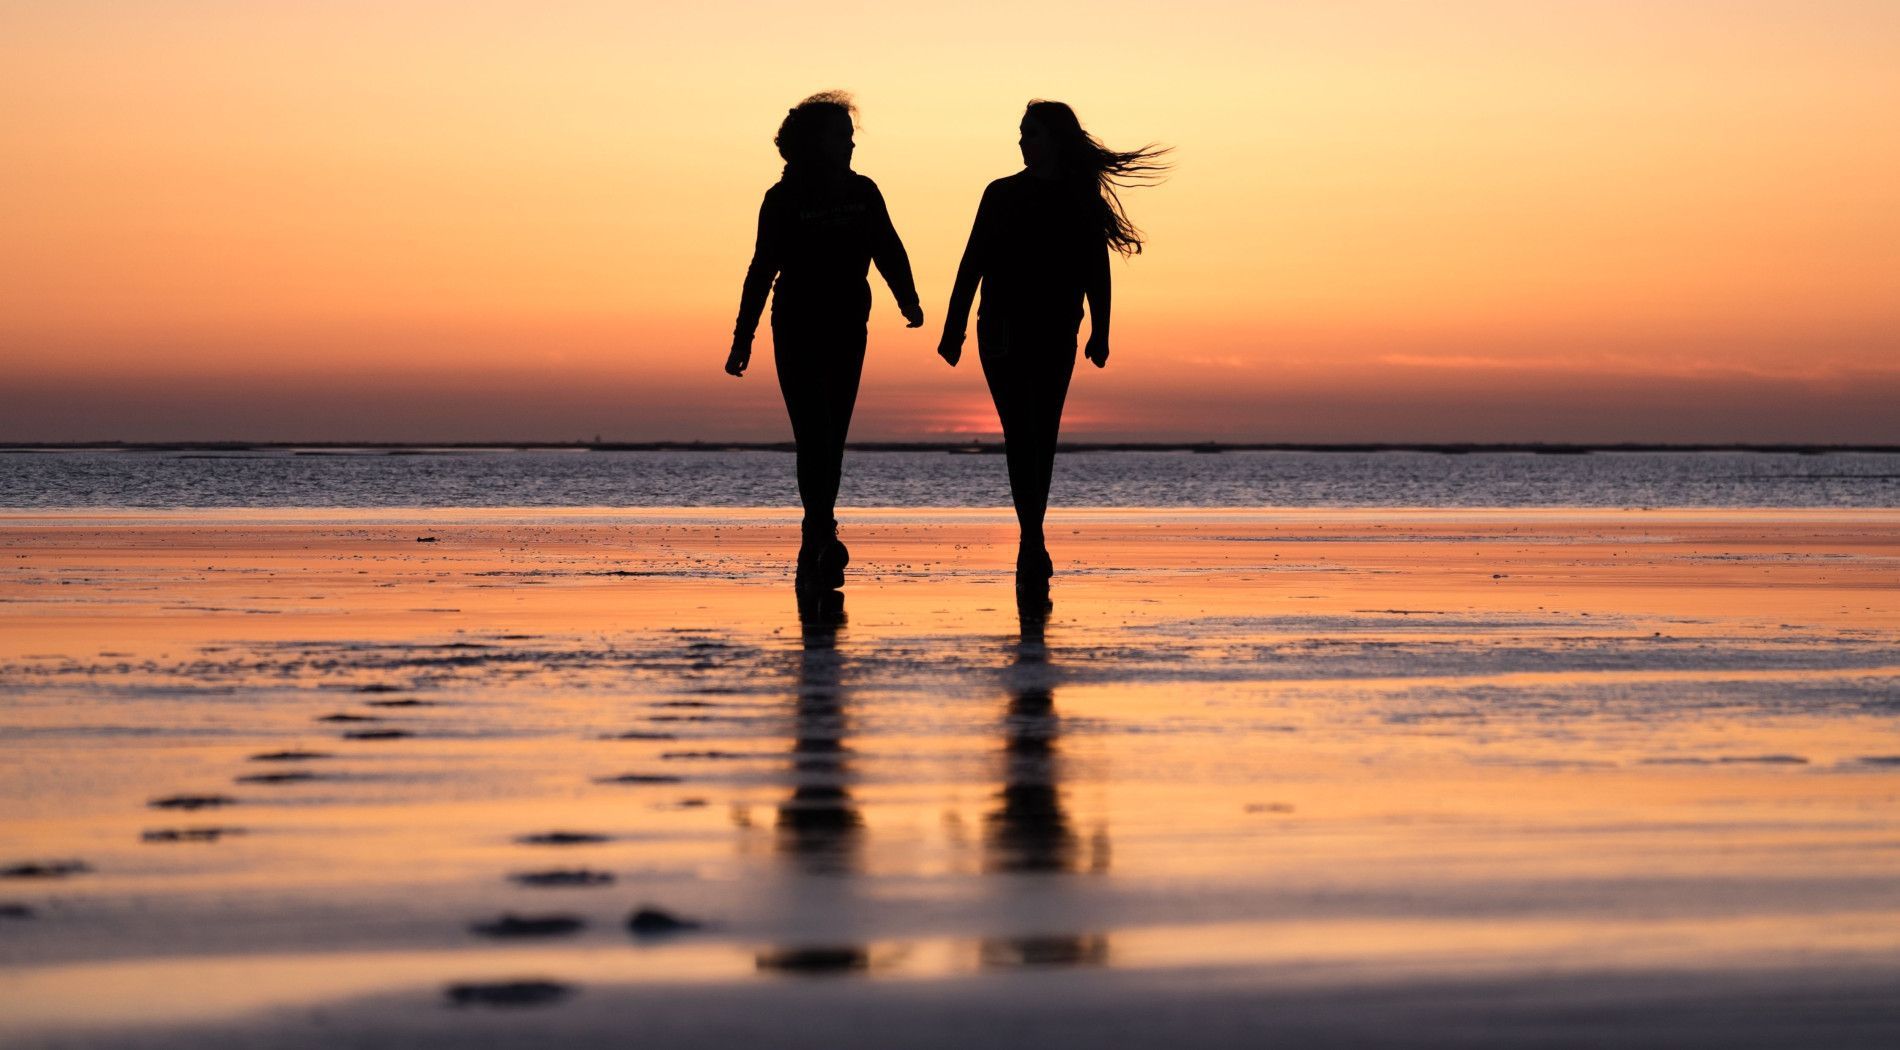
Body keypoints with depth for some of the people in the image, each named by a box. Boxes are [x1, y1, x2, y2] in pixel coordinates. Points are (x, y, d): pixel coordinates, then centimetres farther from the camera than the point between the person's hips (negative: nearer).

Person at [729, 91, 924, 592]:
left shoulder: (863, 193, 7)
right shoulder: (784, 198, -4)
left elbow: (889, 251, 6)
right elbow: (763, 268, -4)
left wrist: (908, 301, -10)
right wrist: (743, 339, -7)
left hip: (847, 332, 4)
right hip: (797, 332, -4)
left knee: (830, 440, 5)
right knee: (815, 436, -15)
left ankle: (813, 556, 12)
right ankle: (823, 541, -22)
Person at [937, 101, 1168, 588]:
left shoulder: (1082, 202, 5)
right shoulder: (1002, 195, 5)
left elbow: (1095, 271, 6)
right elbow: (973, 263, 5)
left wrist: (1099, 332, 0)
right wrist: (954, 328, 1)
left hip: (1055, 334, 1)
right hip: (1003, 332, -1)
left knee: (1039, 436, 3)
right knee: (1022, 435, -9)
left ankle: (1031, 548, 12)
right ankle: (1033, 547, -15)